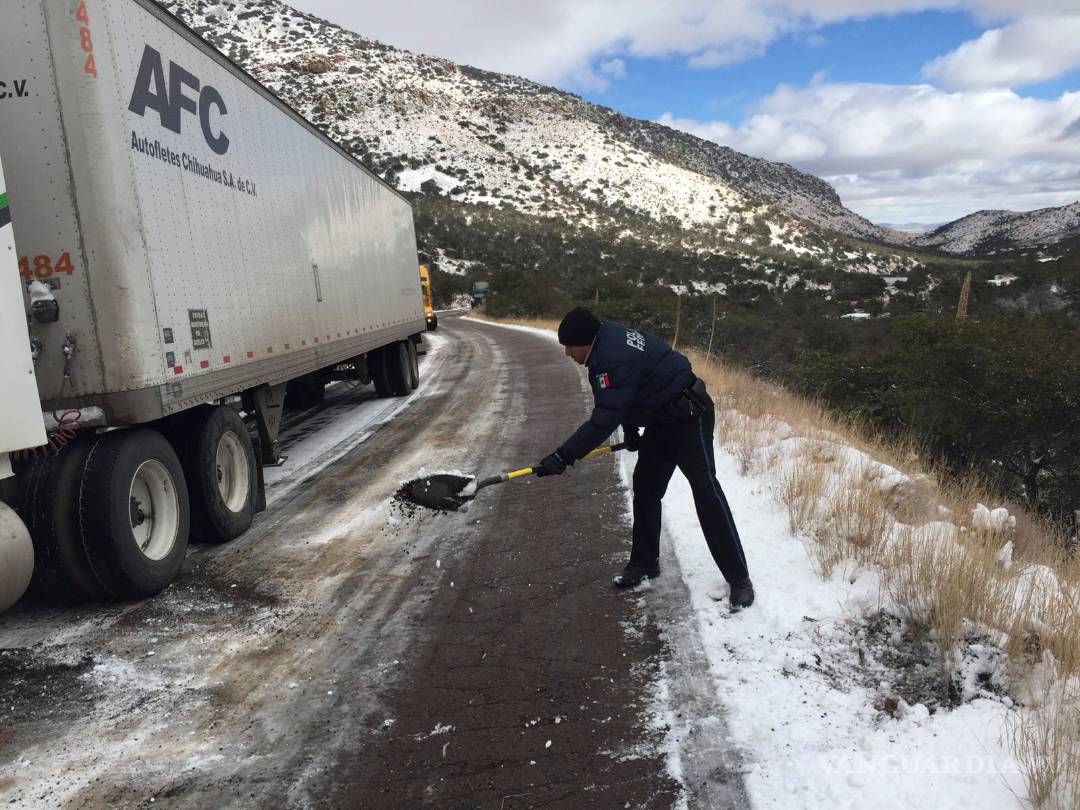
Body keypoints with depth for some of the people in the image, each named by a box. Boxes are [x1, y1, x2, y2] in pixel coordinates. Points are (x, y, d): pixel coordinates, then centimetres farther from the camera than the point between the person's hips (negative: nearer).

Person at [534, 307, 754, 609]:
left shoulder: (614, 358, -30)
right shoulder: (607, 339, 2)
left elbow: (604, 419, -32)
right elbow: (618, 402, 17)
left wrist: (564, 456, -29)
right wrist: (630, 429, 13)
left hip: (689, 417, -11)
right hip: (661, 420, 11)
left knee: (705, 491, -10)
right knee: (645, 487, 11)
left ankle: (739, 579, -4)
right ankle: (645, 563, 23)